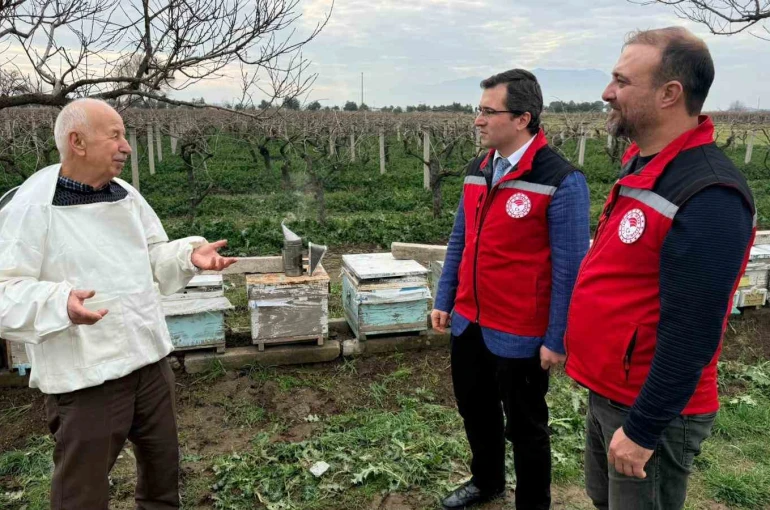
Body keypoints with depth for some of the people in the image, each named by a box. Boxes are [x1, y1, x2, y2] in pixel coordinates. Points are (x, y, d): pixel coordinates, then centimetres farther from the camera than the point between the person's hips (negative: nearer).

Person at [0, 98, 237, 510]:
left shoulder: (125, 195, 5)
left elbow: (154, 257, 14)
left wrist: (190, 255, -5)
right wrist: (59, 302, -35)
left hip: (149, 359, 7)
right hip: (85, 376, -6)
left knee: (163, 465, 24)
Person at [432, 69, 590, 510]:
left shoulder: (562, 181, -18)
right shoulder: (479, 169, 4)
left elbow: (569, 268, -17)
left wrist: (557, 340, -14)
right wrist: (444, 300, 11)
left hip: (520, 335, -7)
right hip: (468, 322, 7)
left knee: (526, 427, 14)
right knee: (476, 411, 24)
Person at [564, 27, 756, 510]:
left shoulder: (708, 198, -25)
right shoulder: (641, 166, 4)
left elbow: (690, 335, -25)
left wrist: (642, 429, -20)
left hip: (651, 410, -8)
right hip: (607, 392, 8)